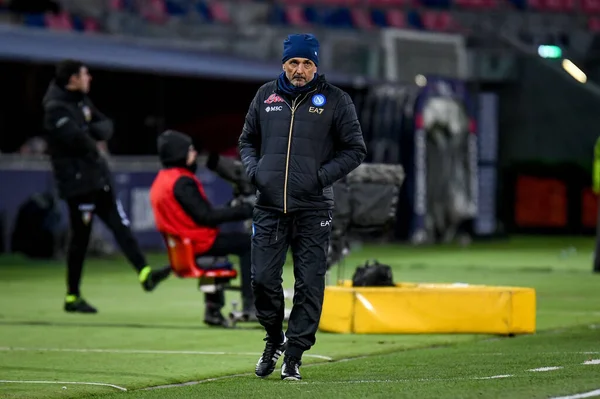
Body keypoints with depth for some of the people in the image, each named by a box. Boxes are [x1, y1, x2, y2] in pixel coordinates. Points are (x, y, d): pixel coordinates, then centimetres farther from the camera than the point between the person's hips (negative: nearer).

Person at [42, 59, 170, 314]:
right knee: (80, 238, -2)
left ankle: (144, 274, 0)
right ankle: (72, 297, 6)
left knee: (120, 224, 2)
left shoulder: (82, 101, 14)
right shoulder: (56, 108, -15)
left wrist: (94, 133, -10)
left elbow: (105, 125, 12)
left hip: (98, 177, 8)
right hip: (77, 181, -8)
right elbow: (76, 138, -26)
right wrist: (94, 147, -8)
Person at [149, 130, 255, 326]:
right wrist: (242, 210, -19)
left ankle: (213, 308, 35)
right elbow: (206, 217, -24)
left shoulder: (160, 181, 8)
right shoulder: (182, 182, -22)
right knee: (248, 243, -2)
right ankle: (250, 304, -3)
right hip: (199, 243, -10)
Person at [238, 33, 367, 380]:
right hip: (269, 208, 2)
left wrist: (322, 176, -9)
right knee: (263, 279, 0)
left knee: (310, 284, -3)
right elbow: (248, 140, 21)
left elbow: (355, 150, 4)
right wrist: (253, 170, 2)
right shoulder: (266, 96, 10)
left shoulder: (335, 100, 2)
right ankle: (275, 339, 24)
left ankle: (294, 354, 7)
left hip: (313, 209, -2)